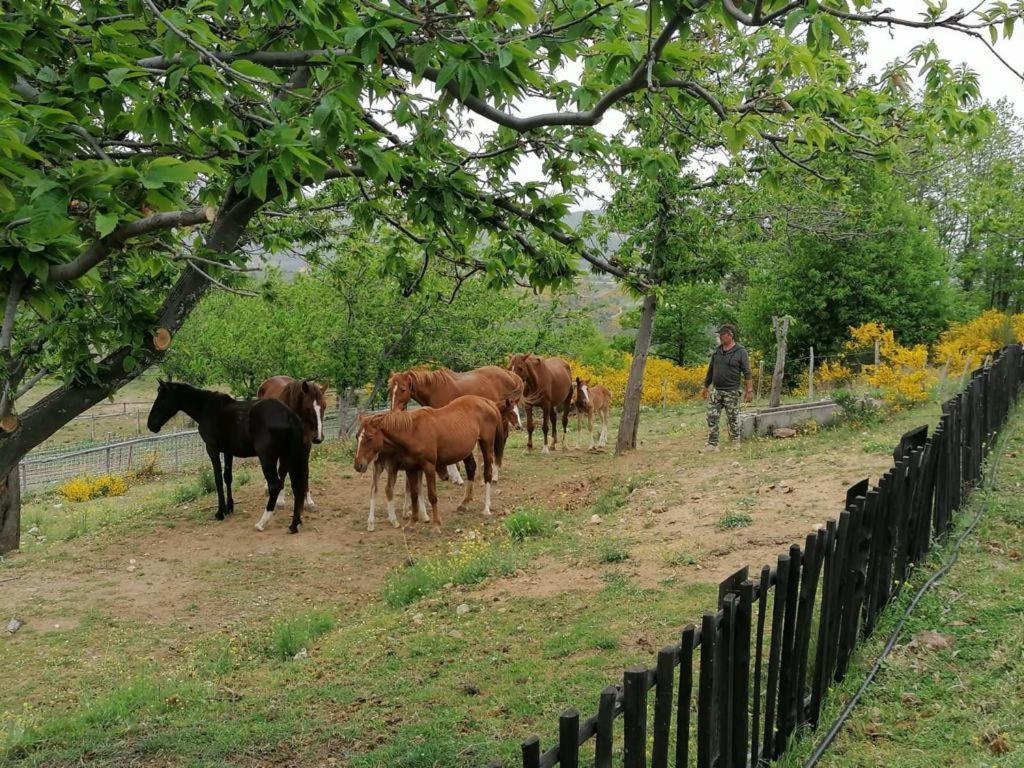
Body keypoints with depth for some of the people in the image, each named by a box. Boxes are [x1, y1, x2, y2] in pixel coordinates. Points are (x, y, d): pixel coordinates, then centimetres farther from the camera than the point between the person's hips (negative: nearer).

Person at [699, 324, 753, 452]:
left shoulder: (740, 352, -8)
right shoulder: (717, 351, 8)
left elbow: (747, 373, -9)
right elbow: (711, 370, 17)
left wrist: (749, 390, -13)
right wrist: (705, 387, 19)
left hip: (731, 392, -5)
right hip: (716, 390, 5)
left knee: (733, 418, 5)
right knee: (712, 417, 0)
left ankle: (736, 442, 21)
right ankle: (712, 444, 3)